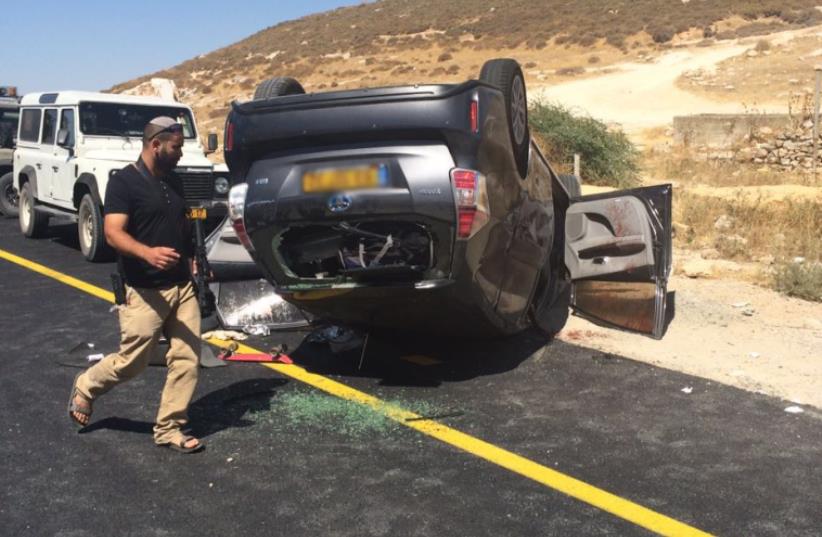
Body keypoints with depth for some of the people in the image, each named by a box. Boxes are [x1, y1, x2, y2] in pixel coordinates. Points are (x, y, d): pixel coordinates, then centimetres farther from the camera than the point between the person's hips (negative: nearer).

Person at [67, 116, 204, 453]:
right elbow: (113, 233, -21)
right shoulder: (124, 182, -11)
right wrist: (147, 253, -38)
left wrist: (192, 261, 15)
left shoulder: (174, 181, 12)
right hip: (144, 291, -7)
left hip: (182, 286, 7)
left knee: (186, 359, 2)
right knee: (131, 361, 3)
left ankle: (169, 430, 12)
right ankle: (85, 388, 33)